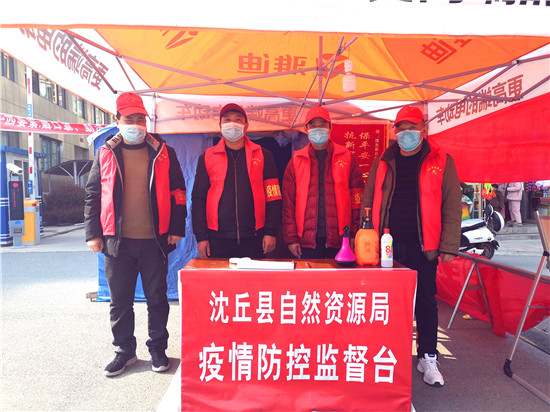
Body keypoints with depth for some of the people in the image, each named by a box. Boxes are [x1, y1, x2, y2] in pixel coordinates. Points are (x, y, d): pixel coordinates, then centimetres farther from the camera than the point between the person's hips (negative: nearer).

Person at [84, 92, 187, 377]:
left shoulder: (163, 153, 4)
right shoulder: (105, 154, 8)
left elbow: (177, 192, 4)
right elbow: (93, 194, 9)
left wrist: (176, 229, -2)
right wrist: (93, 233, 3)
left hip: (154, 241, -1)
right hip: (116, 241, 2)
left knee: (157, 298, 9)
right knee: (120, 301, 11)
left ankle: (158, 349, 26)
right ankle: (124, 350, 29)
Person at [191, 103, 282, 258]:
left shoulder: (263, 155, 8)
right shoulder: (207, 157, 9)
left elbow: (273, 196, 5)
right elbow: (198, 198, 8)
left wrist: (271, 232, -2)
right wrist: (201, 237, 0)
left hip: (253, 239, 0)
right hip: (217, 239, 1)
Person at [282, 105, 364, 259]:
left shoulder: (346, 157, 7)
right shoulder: (296, 161, 8)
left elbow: (357, 197, 4)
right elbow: (288, 202, 5)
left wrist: (355, 234, -3)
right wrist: (291, 238, -2)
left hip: (339, 240, 0)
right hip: (307, 239, 0)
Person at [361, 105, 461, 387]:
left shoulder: (440, 162, 2)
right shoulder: (382, 162, 9)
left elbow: (452, 206, 1)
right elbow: (368, 202, 10)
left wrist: (449, 246, -5)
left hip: (423, 247, -1)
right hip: (387, 245, 2)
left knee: (425, 301, 9)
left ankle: (428, 358, 25)